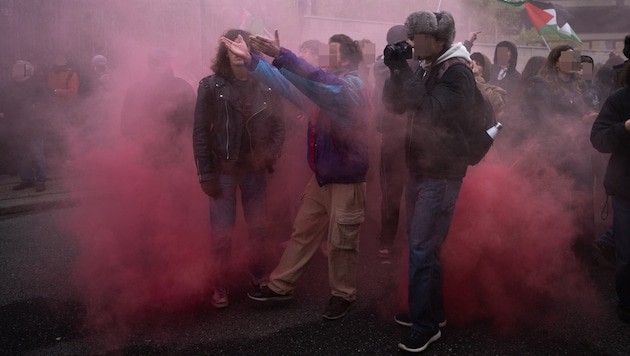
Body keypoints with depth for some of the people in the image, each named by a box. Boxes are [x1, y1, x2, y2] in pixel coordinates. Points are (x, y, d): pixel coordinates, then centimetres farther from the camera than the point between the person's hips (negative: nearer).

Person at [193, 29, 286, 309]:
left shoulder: (265, 87, 1)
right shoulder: (211, 86, -4)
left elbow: (278, 126, 7)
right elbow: (200, 133, -5)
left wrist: (271, 155, -11)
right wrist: (205, 175, -10)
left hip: (254, 170, 2)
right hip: (223, 170, -2)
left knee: (258, 228, 11)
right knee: (221, 232, 2)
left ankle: (259, 275, 32)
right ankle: (220, 286, 19)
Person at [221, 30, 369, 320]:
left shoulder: (351, 86, -15)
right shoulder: (319, 88, 11)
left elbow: (320, 83, -34)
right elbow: (285, 83, 8)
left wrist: (280, 56, -41)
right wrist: (249, 59, -2)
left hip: (346, 181, -8)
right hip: (320, 177, 8)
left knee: (341, 242, 4)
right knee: (302, 233, 14)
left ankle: (343, 295, 22)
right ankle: (280, 286, 24)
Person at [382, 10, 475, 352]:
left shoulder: (457, 70, -14)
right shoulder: (429, 68, 12)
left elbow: (431, 111, -26)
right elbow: (394, 104, 10)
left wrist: (403, 70, -24)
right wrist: (396, 72, -6)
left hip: (441, 173, -9)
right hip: (420, 168, 9)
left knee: (422, 249, -8)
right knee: (421, 244, 14)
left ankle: (425, 325, 2)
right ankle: (429, 311, 27)